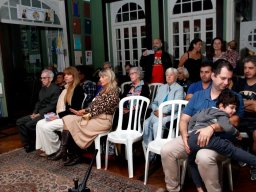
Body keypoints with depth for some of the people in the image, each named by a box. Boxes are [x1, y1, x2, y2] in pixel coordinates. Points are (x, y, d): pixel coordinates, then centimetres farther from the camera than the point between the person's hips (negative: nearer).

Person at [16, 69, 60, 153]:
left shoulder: (55, 89, -11)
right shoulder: (42, 89, 16)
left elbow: (52, 106, -18)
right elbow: (38, 102, 18)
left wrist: (39, 114, -18)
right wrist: (34, 113, 2)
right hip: (39, 113, 9)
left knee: (29, 124, -24)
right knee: (19, 122, -1)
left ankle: (33, 145, 1)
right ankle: (28, 145, 4)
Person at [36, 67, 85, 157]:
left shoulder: (78, 89, -10)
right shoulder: (66, 88, 17)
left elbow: (75, 109, -17)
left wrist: (59, 116, -17)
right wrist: (54, 114, 2)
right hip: (60, 116, 9)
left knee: (46, 127, -20)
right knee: (40, 123, -6)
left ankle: (54, 149, -2)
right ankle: (43, 148, -3)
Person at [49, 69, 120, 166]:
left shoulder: (114, 91, -8)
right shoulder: (103, 90, 19)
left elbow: (103, 107, -16)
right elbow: (94, 105, 14)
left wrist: (86, 112, -14)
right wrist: (84, 111, -4)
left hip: (103, 120, -8)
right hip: (94, 117, 8)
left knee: (72, 124, -19)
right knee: (68, 119, -12)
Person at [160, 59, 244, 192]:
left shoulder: (235, 98, 3)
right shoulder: (198, 95, 12)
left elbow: (234, 121, -14)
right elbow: (184, 119, 9)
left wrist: (212, 128, -30)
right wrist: (184, 136, -11)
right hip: (193, 137, 4)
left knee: (204, 157, -36)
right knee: (166, 150, -17)